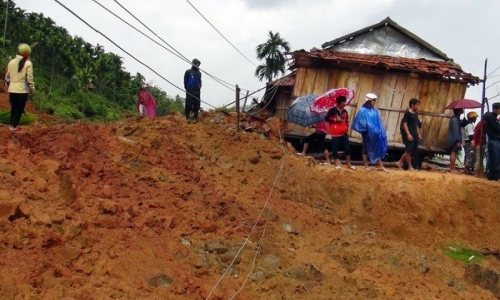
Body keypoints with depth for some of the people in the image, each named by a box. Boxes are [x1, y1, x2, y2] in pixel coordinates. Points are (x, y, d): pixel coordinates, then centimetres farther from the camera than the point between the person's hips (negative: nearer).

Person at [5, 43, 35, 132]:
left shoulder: (11, 62, 6)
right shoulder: (28, 63, -9)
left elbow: (7, 76, 12)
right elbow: (30, 79, -10)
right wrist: (32, 90, -1)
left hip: (12, 90, 5)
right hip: (22, 90, -5)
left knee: (13, 108, 17)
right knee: (19, 109, 4)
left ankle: (12, 124, 22)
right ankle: (14, 126, 1)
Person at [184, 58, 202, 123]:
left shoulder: (199, 73, 16)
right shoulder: (188, 72, 2)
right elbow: (185, 81, 1)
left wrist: (199, 87, 6)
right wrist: (187, 88, -5)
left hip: (197, 92, 4)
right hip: (189, 92, -4)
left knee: (196, 105, 0)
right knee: (188, 104, -7)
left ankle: (195, 117, 6)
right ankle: (188, 117, 1)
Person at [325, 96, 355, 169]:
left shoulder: (344, 111, 11)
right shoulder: (332, 110, -6)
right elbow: (326, 119, -8)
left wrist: (347, 127, 8)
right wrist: (335, 119, -15)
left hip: (344, 133, 5)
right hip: (335, 133, -5)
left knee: (347, 148, 3)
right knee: (335, 149, -1)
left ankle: (348, 164, 14)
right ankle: (336, 163, 12)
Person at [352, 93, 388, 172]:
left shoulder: (375, 110, 6)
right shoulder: (363, 110, -11)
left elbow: (379, 122, 10)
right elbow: (361, 122, -12)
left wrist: (381, 132, 4)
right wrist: (368, 128, -18)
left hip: (375, 133, 5)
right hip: (367, 133, -5)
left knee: (378, 148, 4)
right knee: (366, 148, 6)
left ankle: (380, 166, 7)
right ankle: (366, 165, 14)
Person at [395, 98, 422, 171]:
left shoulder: (416, 114, 15)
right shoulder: (407, 113, -9)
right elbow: (404, 124, -14)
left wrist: (419, 134, 18)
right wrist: (408, 134, -21)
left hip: (414, 134, 9)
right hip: (409, 134, -9)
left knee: (413, 150, 9)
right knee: (409, 150, -4)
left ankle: (399, 162, 18)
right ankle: (410, 167, 2)